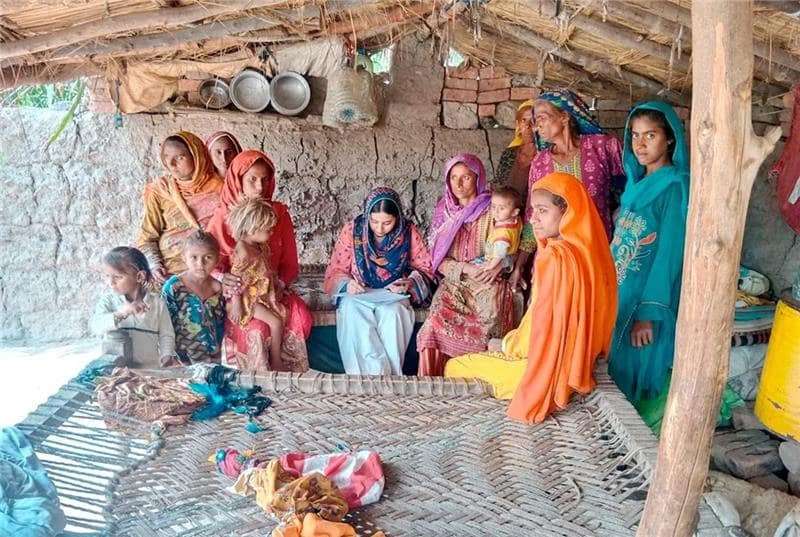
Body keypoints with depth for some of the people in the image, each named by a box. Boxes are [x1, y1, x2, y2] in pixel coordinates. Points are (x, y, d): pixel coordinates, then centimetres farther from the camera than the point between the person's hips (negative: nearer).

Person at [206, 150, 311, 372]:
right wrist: (221, 277, -27)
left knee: (301, 317, -27)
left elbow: (290, 263, 7)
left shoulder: (280, 213, 7)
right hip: (236, 292, -2)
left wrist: (280, 284, -14)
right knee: (257, 326, -32)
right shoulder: (223, 216, 0)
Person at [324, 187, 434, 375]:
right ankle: (378, 373, -37)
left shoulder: (409, 233, -4)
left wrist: (410, 283, -17)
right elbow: (335, 272, 2)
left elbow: (425, 268, 4)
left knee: (392, 312, -36)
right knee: (354, 311, -35)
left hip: (394, 296, 0)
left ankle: (389, 374, -33)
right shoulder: (352, 230, -3)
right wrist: (347, 284, -20)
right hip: (358, 295, 0)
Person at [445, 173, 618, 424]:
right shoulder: (586, 249, 0)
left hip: (545, 368, -8)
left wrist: (511, 343, -8)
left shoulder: (556, 256, -26)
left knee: (455, 366, 8)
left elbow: (544, 321, -23)